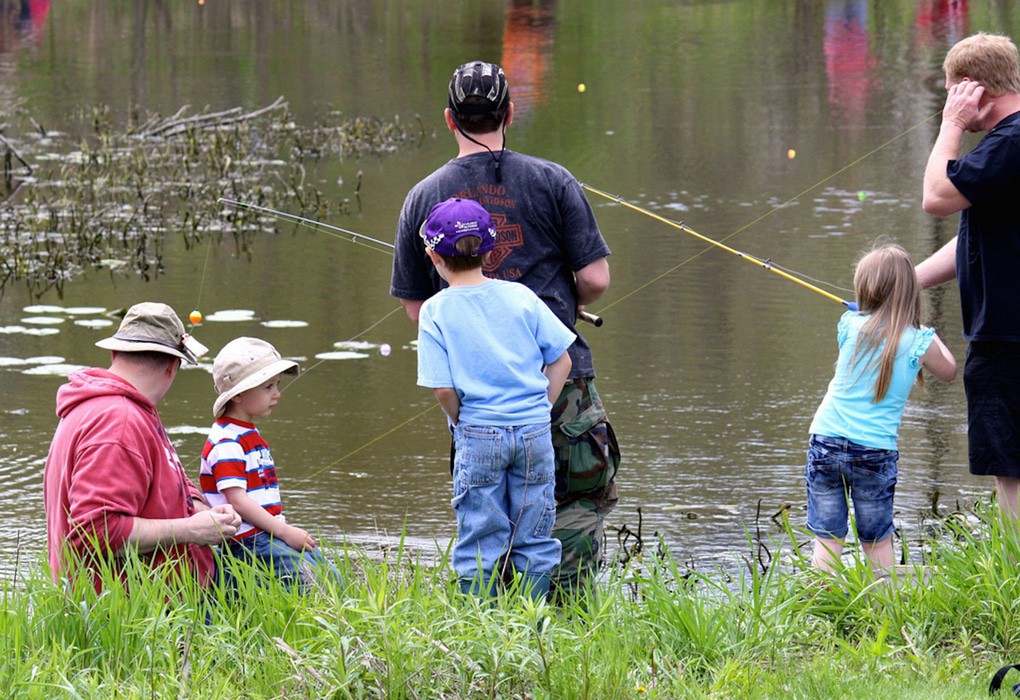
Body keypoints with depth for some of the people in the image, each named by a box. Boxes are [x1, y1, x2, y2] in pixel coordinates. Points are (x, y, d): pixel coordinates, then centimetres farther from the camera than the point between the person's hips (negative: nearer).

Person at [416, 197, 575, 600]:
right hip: (535, 431, 2)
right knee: (534, 541, 10)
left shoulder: (436, 311, -5)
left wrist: (462, 424, 5)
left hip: (478, 436, -2)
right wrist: (538, 410, 11)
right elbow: (561, 360, 4)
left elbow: (442, 388, -11)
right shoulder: (520, 296, 2)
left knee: (479, 545, 5)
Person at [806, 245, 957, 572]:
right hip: (875, 450, -1)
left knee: (827, 539, 5)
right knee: (878, 542, 12)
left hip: (826, 443, 1)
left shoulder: (850, 326, 0)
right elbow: (948, 371, 15)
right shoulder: (919, 343, -5)